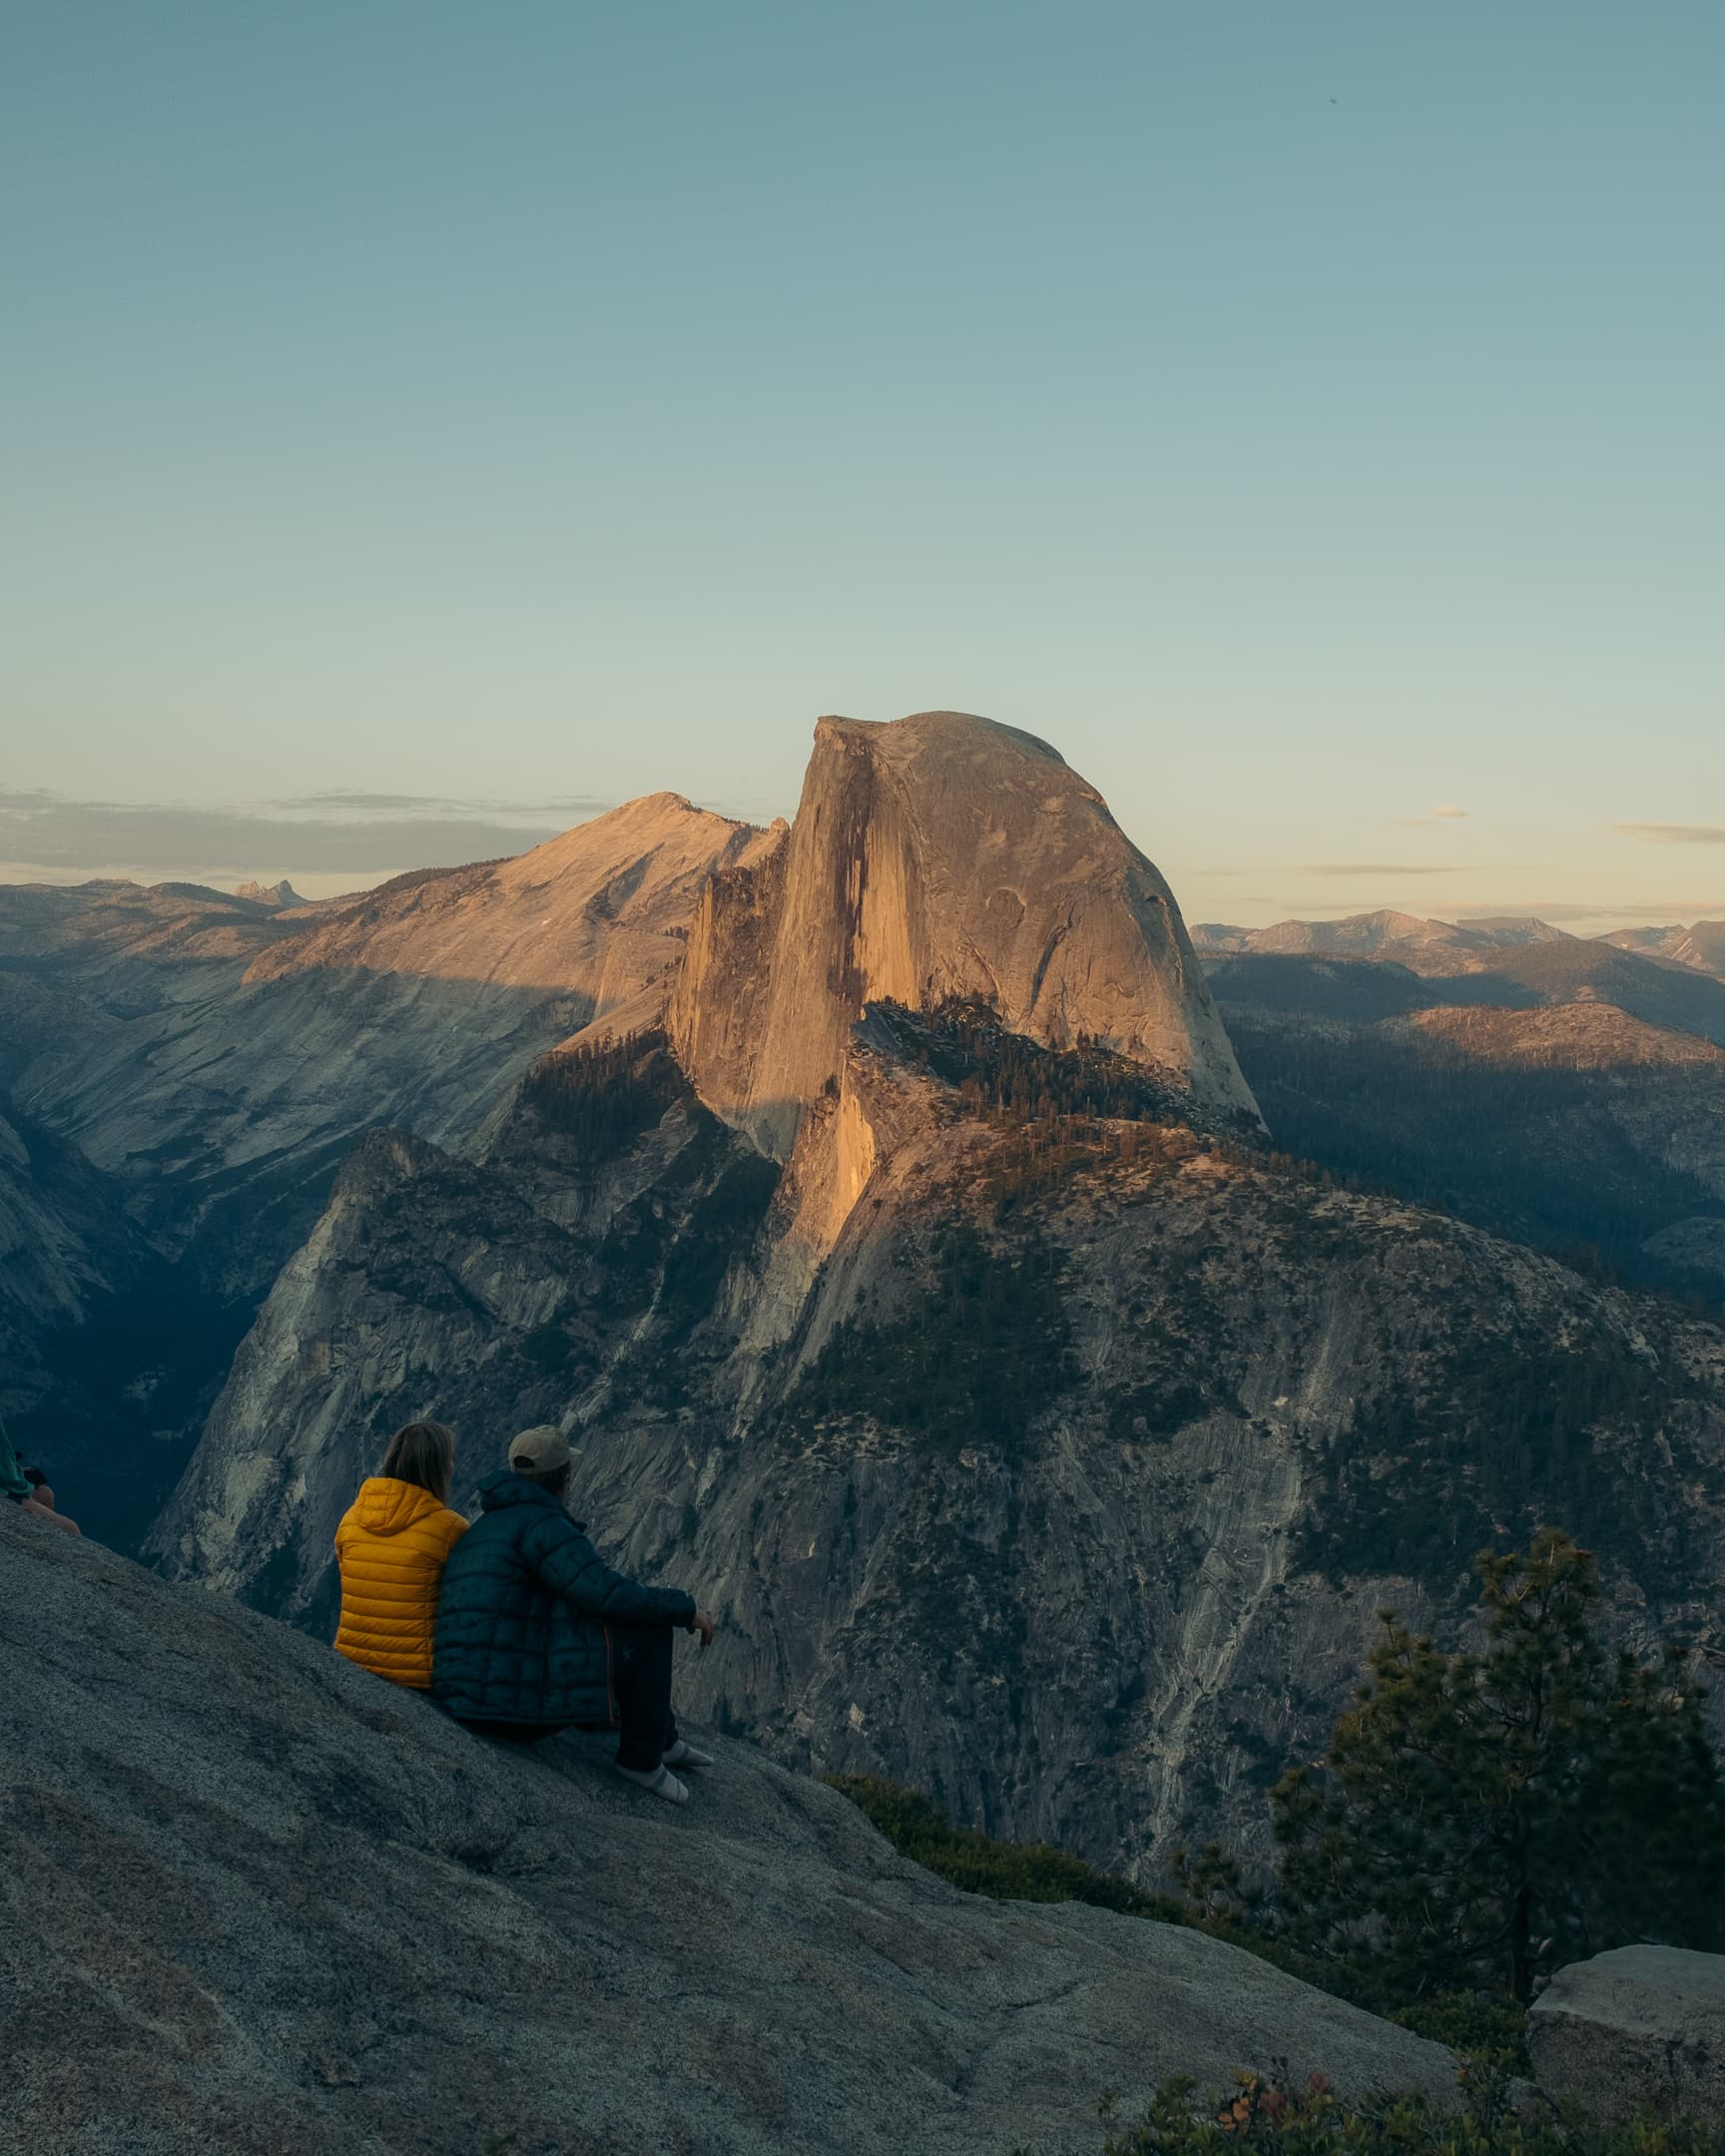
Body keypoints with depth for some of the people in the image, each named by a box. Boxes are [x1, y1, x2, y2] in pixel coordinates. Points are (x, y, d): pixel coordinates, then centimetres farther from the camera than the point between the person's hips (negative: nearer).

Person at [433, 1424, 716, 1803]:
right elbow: (609, 1595, -20)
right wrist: (686, 1609, -6)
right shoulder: (541, 1523, -12)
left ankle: (664, 1740, 36)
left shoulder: (484, 1527, 18)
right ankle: (642, 1757, 9)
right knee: (648, 1629, -2)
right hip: (519, 1704, -10)